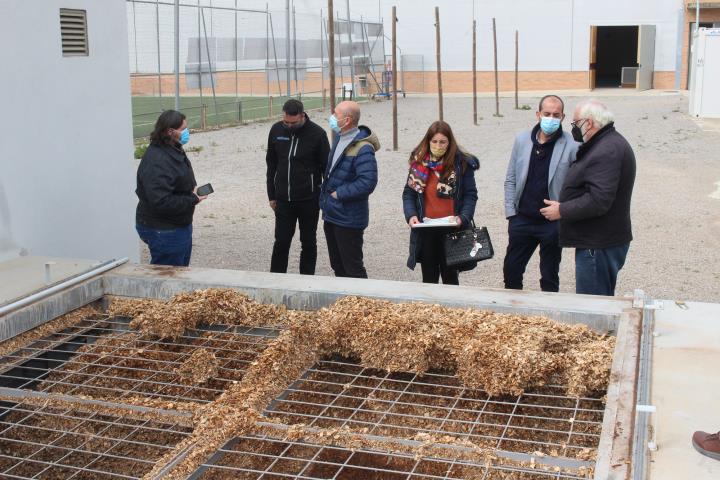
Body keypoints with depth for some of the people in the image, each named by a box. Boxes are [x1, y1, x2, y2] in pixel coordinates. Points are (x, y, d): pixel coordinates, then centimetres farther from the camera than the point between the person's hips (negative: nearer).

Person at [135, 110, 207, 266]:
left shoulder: (174, 150, 7)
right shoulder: (156, 162, -26)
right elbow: (160, 202, -31)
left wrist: (193, 192, 3)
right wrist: (192, 199, -22)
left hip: (179, 226, 10)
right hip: (163, 231, -10)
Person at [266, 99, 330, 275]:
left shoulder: (317, 133, -10)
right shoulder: (276, 130, 1)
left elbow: (326, 167, -4)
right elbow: (271, 165, 10)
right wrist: (272, 195, 9)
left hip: (309, 200, -3)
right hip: (283, 199, 3)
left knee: (308, 243, 9)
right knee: (281, 241, 7)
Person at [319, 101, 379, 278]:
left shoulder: (363, 148, -20)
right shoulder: (338, 140, 9)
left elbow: (368, 182, -28)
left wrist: (339, 194, -20)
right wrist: (325, 198, 12)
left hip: (349, 219, -9)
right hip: (331, 215, 9)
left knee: (353, 269, 1)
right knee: (337, 266, 20)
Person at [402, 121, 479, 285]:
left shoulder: (462, 163, -5)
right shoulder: (418, 162, 2)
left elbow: (471, 194, -3)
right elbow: (409, 193, 5)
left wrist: (463, 217, -18)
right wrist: (411, 215, -11)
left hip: (452, 229, -2)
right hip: (425, 230, 2)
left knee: (450, 276, 7)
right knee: (429, 277, 12)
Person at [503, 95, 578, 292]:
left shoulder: (572, 146, -10)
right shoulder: (522, 140, 2)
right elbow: (510, 180, 6)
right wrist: (511, 213, 2)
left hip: (553, 223, -3)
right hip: (522, 219, 3)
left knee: (549, 279, 11)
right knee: (511, 271, 11)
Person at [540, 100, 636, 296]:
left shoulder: (607, 151, -21)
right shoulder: (611, 142, 15)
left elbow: (598, 200, -28)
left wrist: (562, 211, -17)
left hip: (599, 246, -11)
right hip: (603, 241, 11)